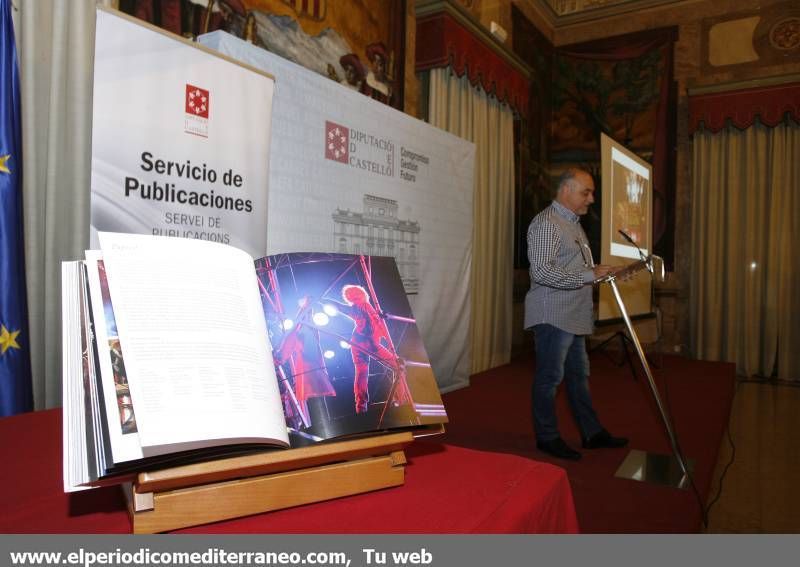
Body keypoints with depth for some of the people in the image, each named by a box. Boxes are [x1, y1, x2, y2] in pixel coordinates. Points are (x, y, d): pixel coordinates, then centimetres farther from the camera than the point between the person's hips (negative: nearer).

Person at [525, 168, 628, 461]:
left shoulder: (574, 224, 19)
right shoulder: (546, 223, -14)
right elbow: (542, 271, -24)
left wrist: (601, 271, 13)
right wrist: (589, 275, -24)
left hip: (573, 316, 10)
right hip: (552, 315, -10)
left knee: (578, 374, 16)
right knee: (550, 376, 0)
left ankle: (592, 432, 27)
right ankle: (547, 437, 13)